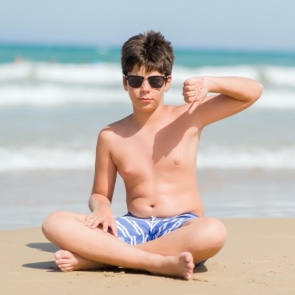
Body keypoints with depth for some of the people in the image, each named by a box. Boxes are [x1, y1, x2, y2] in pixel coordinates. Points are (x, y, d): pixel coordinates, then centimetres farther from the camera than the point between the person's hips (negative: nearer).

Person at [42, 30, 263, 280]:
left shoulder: (189, 117, 3)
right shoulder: (111, 137, 7)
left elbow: (254, 92, 0)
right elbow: (100, 194, 16)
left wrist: (209, 83, -17)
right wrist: (102, 209, -9)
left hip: (181, 228, -1)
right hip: (135, 228, 2)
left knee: (214, 232, -40)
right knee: (55, 223, -22)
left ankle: (100, 257, -26)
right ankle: (161, 263, -30)